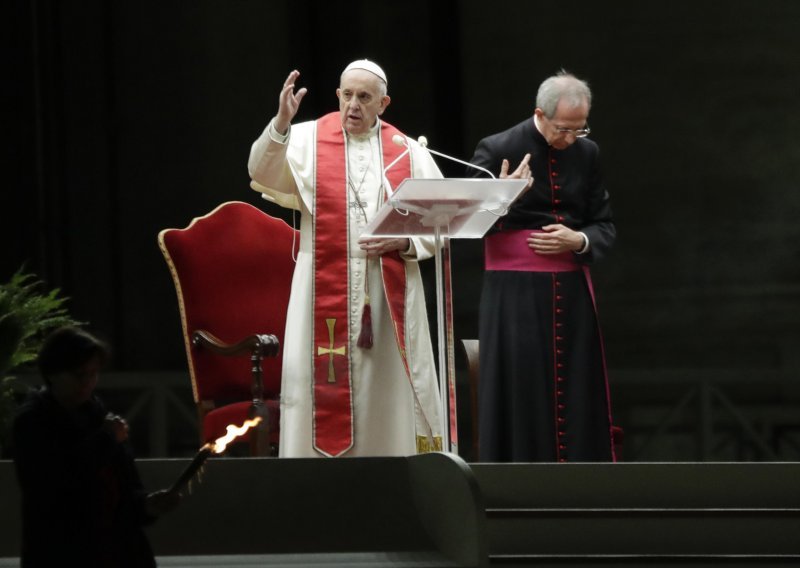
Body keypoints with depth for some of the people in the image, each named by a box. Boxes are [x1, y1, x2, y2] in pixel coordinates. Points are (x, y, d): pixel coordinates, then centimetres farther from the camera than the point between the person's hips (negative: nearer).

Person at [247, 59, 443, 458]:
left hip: (391, 295, 2)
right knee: (325, 391, -5)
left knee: (388, 392, 1)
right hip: (325, 290, -2)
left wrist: (403, 241, -9)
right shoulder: (308, 139, 4)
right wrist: (281, 123, -30)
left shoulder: (408, 153, 9)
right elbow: (264, 172, -14)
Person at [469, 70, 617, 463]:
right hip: (515, 296, -4)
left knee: (578, 407, 4)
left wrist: (578, 241, -9)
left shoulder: (586, 153, 7)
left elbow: (605, 228, 12)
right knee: (521, 402, -5)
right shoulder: (497, 151, -6)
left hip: (571, 293, 4)